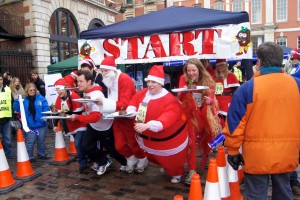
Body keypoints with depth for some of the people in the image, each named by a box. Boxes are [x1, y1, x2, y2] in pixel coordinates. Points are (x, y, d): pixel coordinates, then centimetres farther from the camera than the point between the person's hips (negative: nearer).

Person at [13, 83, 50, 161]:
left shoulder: (41, 98, -3)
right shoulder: (24, 101, 1)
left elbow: (46, 108, -4)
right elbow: (17, 108, -4)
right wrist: (17, 101, -20)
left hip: (41, 124, 1)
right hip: (30, 125, 0)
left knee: (41, 141, 15)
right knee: (30, 142, -2)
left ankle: (41, 154, 31)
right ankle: (29, 156, 12)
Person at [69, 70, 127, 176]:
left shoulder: (96, 95, -32)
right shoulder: (86, 92, -6)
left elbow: (95, 117, -36)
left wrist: (77, 117, -31)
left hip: (105, 128, -7)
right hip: (93, 126, 8)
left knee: (112, 149, 9)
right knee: (86, 147, 2)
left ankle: (125, 163, 39)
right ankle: (103, 162, 24)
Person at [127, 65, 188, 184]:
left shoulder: (170, 100, -32)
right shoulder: (143, 93, -9)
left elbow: (166, 119, -45)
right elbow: (134, 101, 6)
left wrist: (147, 125, -59)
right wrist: (130, 111, -18)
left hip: (168, 139, -6)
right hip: (149, 138, 7)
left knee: (170, 162, 17)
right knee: (156, 158, 29)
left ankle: (177, 173, 52)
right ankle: (165, 166, 63)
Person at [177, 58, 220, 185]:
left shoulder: (207, 80, -8)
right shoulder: (184, 79, -9)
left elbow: (212, 98, -6)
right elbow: (180, 98, -14)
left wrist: (210, 100, -30)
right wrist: (183, 92, -36)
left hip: (205, 113, 2)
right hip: (190, 113, -2)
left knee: (208, 137, 13)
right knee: (191, 140, -9)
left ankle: (205, 157, 46)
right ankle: (192, 171, -1)